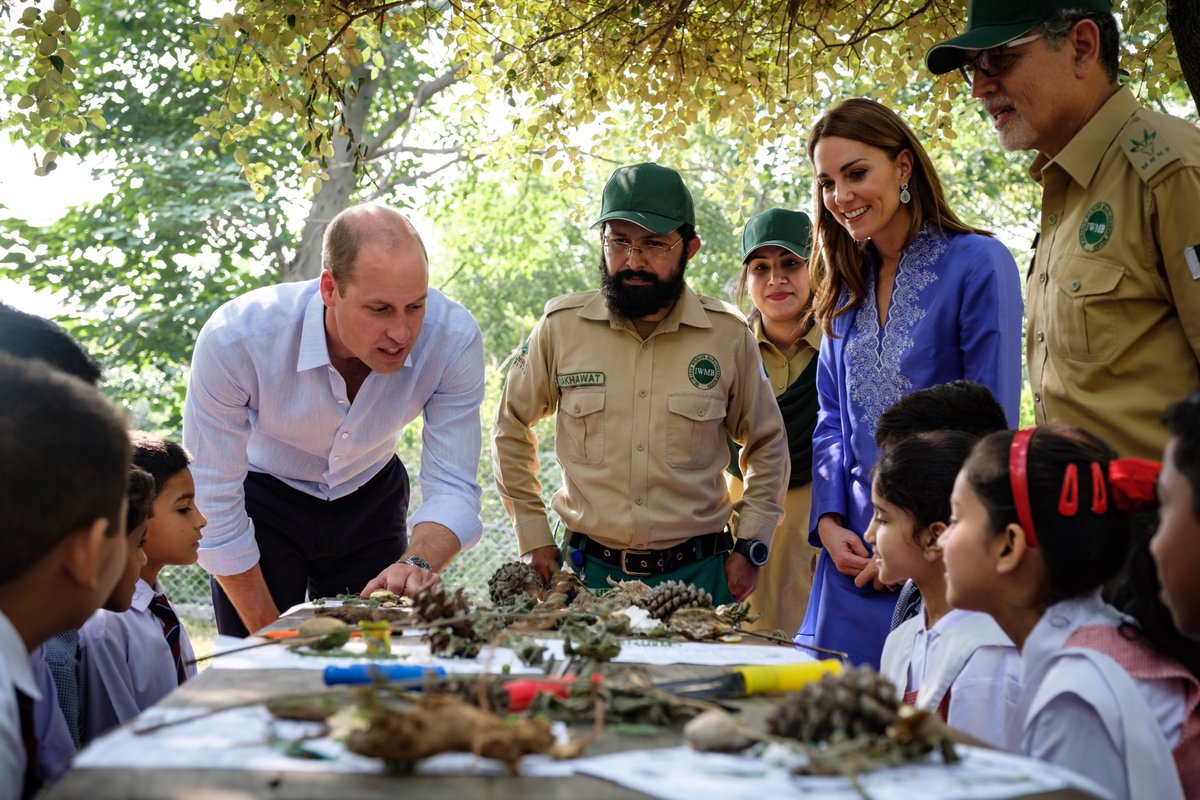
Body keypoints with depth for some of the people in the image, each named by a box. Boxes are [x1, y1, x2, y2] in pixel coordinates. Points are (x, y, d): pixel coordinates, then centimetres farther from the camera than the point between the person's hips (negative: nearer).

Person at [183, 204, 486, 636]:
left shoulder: (454, 337, -27)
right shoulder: (235, 337, -33)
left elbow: (452, 489, -24)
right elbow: (214, 506, -25)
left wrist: (417, 563, -46)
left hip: (370, 499, 2)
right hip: (263, 499, -2)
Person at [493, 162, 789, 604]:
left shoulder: (728, 335, -2)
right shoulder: (561, 326, -3)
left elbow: (767, 444, 12)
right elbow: (511, 430, 11)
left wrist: (750, 547, 4)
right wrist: (534, 539, 7)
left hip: (696, 572, 0)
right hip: (591, 569, 0)